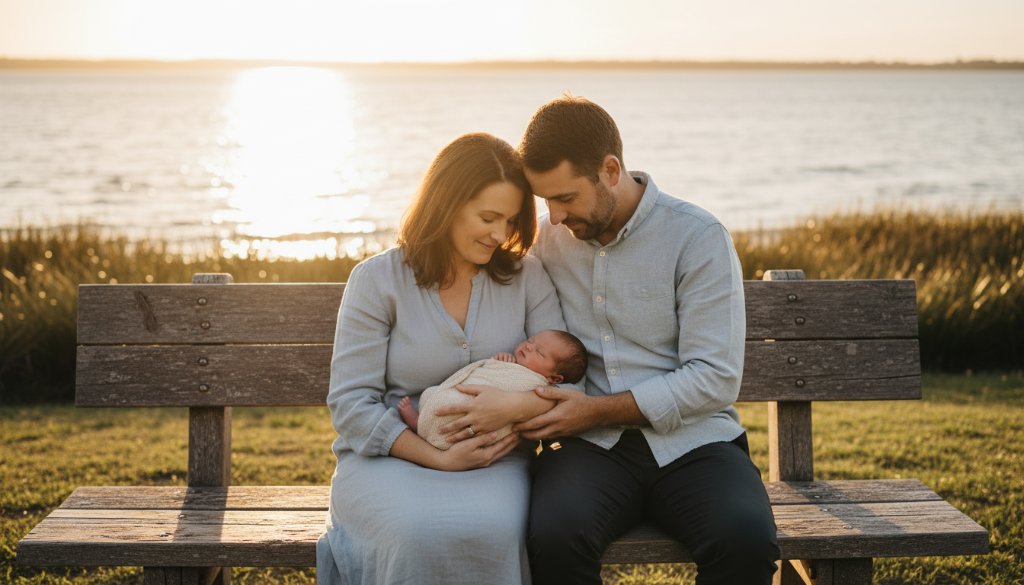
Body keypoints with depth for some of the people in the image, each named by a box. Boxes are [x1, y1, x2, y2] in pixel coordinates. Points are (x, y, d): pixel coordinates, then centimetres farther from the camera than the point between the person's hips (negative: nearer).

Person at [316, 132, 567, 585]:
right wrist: (439, 458, -17)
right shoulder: (377, 280, -1)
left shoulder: (526, 276, 6)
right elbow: (350, 404, -6)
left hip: (492, 458, 2)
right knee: (421, 534, -35)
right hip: (389, 456, -2)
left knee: (490, 529, -33)